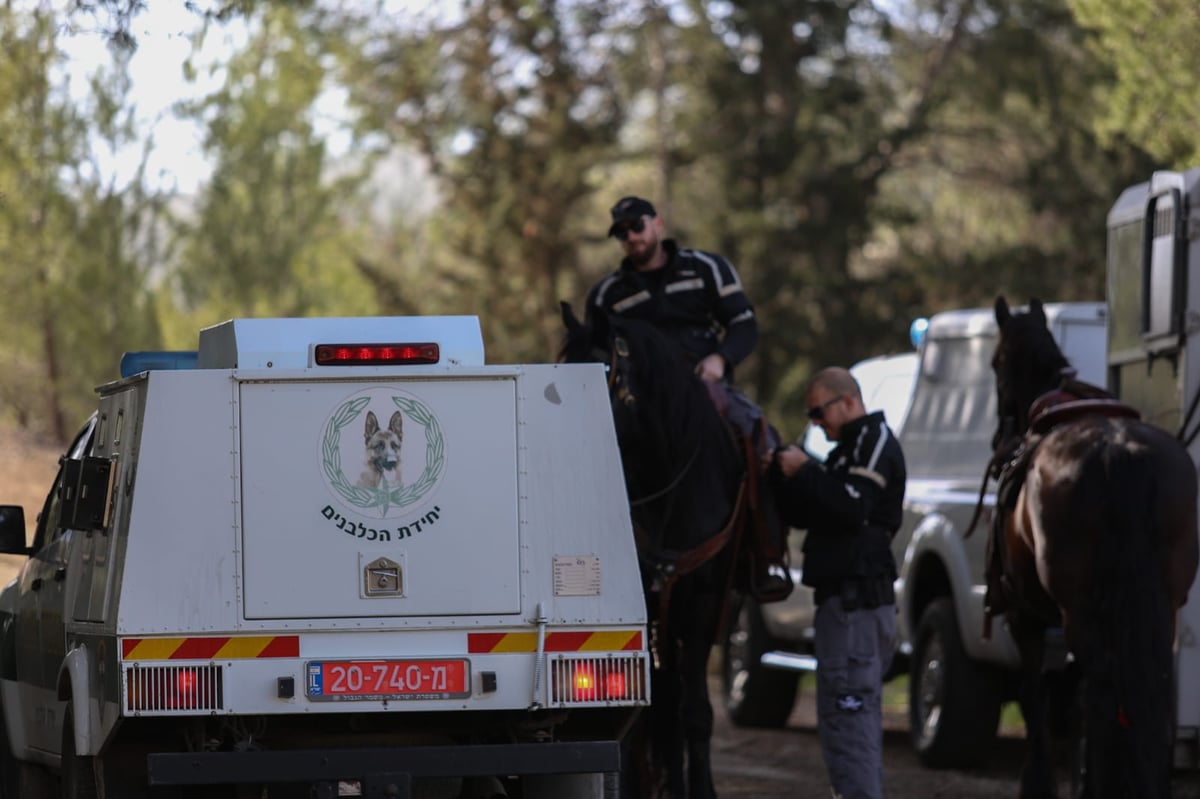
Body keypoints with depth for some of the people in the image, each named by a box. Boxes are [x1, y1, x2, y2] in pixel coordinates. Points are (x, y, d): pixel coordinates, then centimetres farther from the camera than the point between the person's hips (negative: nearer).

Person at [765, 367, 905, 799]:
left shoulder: (875, 442, -8)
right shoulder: (851, 448, 23)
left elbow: (852, 508, -22)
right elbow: (803, 515, 23)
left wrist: (804, 472, -14)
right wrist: (781, 475, 8)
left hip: (855, 599, -11)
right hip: (849, 597, 11)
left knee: (845, 712, -15)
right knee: (860, 712, 15)